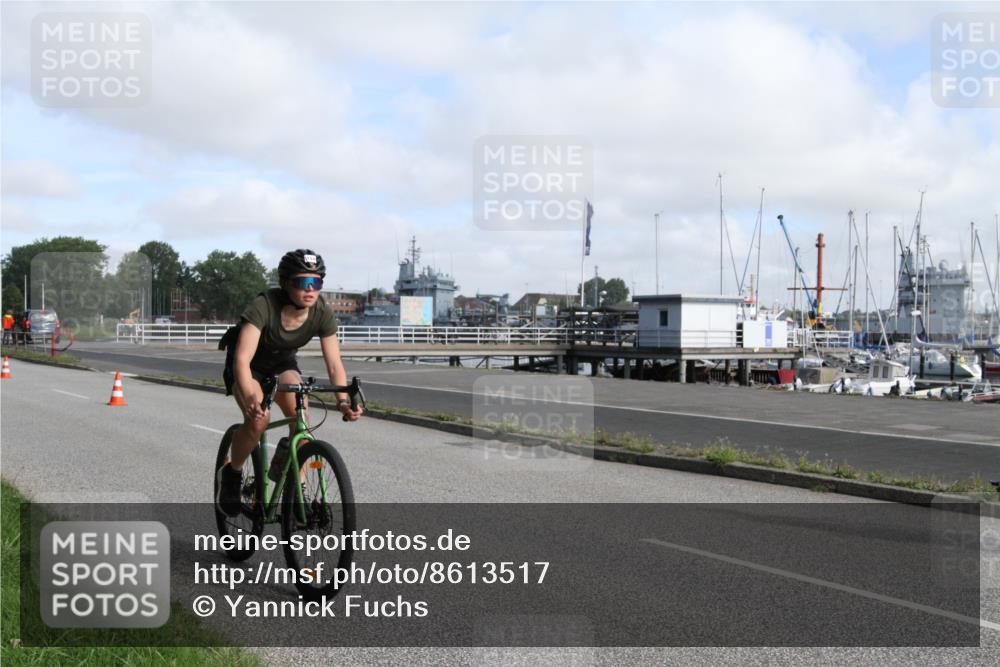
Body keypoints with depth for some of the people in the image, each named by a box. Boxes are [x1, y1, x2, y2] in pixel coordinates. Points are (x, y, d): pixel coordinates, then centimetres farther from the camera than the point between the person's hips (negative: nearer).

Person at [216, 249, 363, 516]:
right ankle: (231, 474, 1)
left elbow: (334, 364, -22)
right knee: (259, 419, -28)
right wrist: (250, 398, -60)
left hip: (282, 363, 3)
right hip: (249, 365, -3)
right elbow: (242, 359, -44)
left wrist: (343, 400, -39)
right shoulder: (263, 306, -36)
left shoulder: (323, 313, -24)